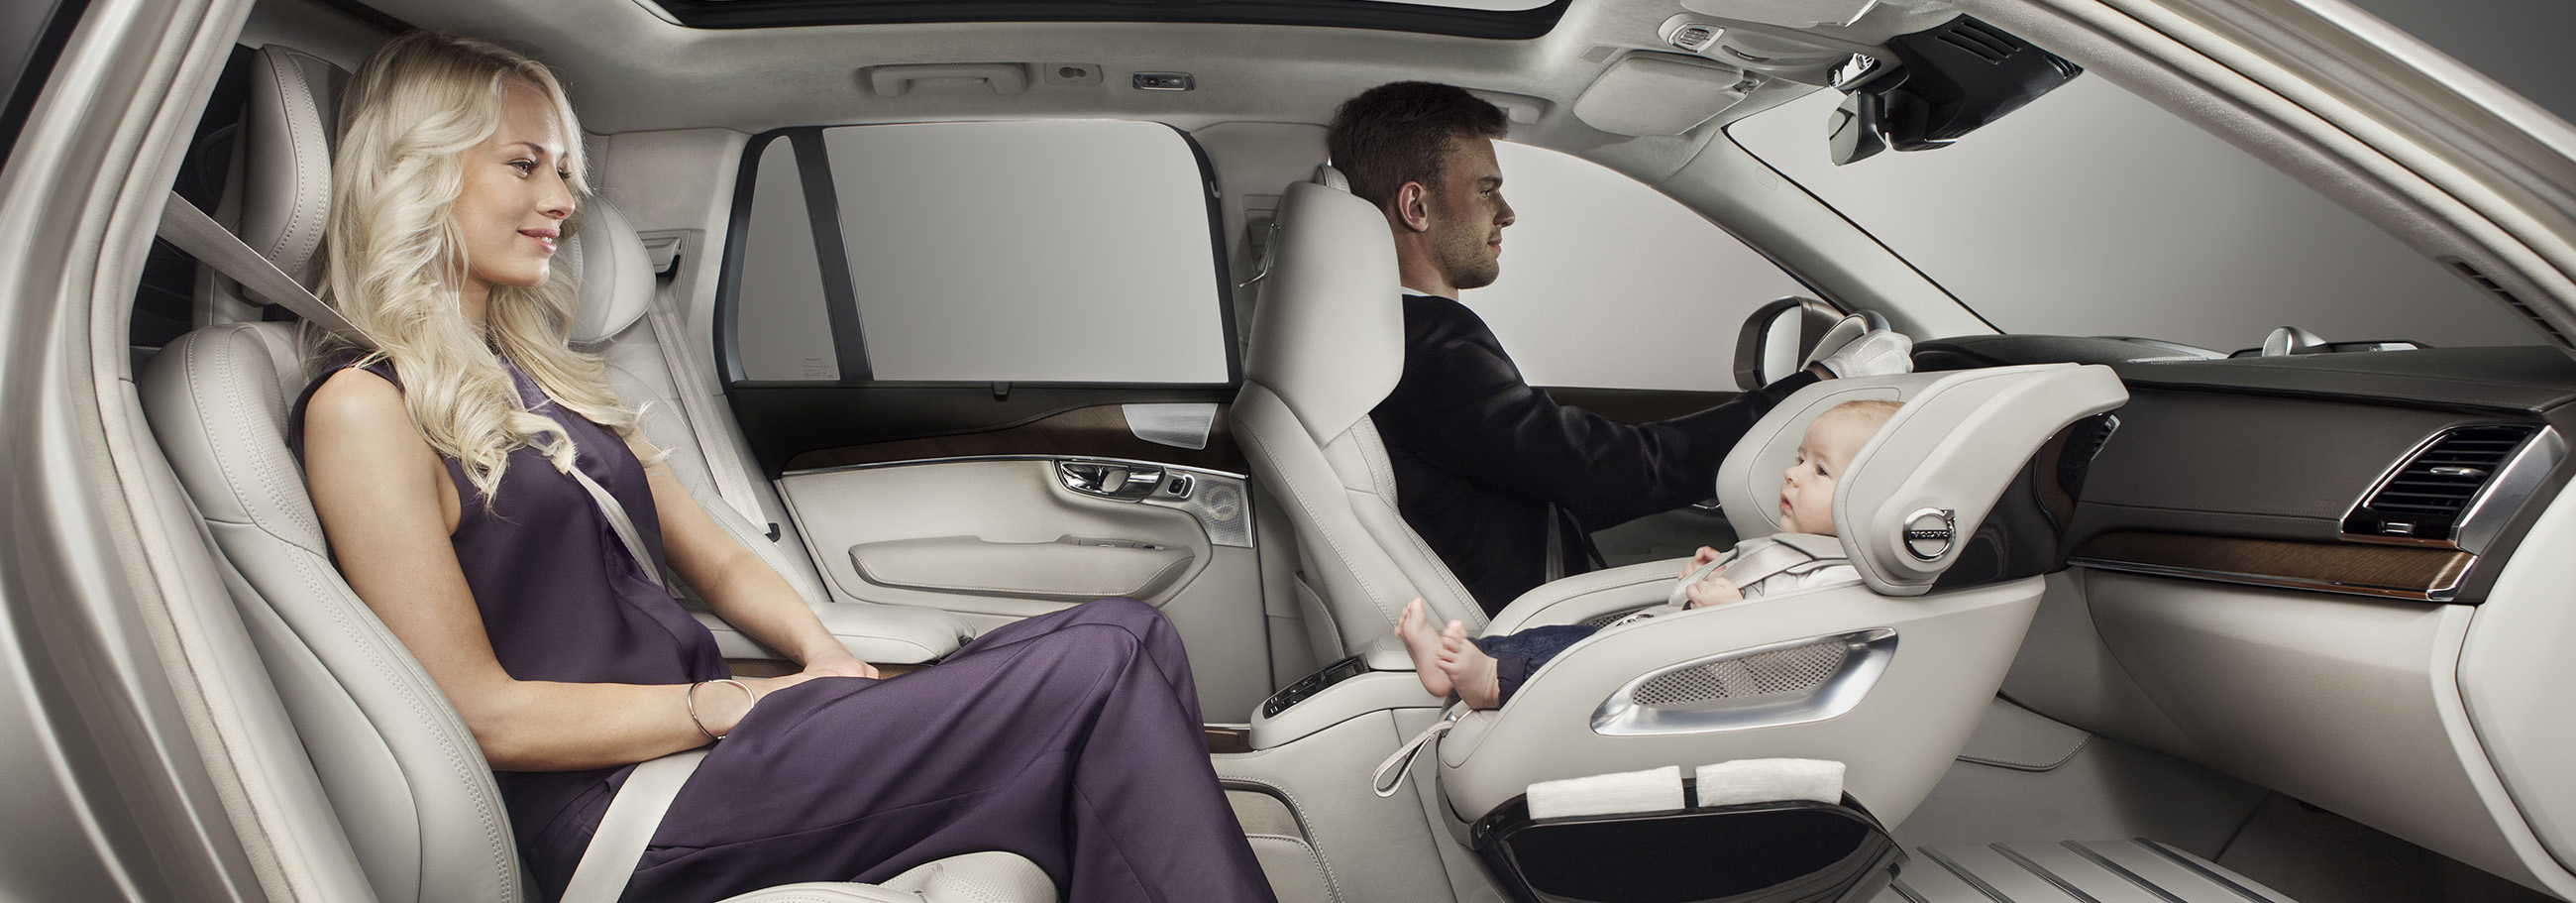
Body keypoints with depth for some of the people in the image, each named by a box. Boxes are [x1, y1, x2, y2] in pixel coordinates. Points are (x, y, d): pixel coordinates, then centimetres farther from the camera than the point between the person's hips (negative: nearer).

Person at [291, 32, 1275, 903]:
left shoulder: (542, 377, 20)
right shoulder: (365, 409, -6)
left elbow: (719, 561, 18)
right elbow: (485, 712, -12)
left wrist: (824, 656, -1)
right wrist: (739, 703, -14)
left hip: (700, 730, 8)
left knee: (1126, 635, -12)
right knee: (1103, 669, -21)